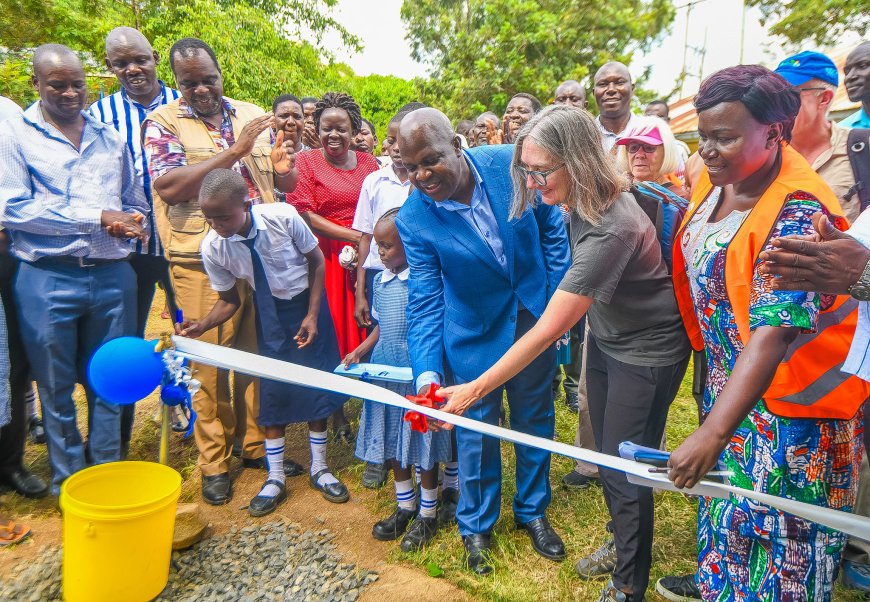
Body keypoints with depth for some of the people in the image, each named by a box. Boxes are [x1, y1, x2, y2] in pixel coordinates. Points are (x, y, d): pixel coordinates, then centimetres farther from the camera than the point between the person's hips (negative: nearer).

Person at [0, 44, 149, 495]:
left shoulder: (109, 136, 14)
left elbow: (136, 204, 18)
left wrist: (129, 227, -5)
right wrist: (98, 217, -12)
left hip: (112, 276, 3)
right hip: (47, 279, -3)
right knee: (57, 389, 8)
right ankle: (68, 483, 24)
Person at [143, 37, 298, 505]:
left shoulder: (253, 116, 12)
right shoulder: (162, 123, 0)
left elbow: (285, 183, 16)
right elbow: (169, 186, -17)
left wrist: (283, 168, -8)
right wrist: (235, 150, -20)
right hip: (204, 262, -4)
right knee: (210, 363, 3)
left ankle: (256, 443, 30)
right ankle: (214, 462, 20)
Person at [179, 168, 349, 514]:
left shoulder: (284, 217, -27)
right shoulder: (212, 247, -20)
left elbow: (316, 261, -12)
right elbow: (229, 300, -6)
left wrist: (311, 316, -14)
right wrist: (202, 326, -25)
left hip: (308, 302, -1)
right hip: (270, 312, 1)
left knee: (317, 384, 5)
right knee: (274, 390, 3)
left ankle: (319, 469, 26)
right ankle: (275, 479, 21)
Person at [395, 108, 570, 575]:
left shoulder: (511, 163, -18)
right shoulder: (412, 218, -20)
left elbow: (551, 225, -3)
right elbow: (425, 301, -18)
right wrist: (427, 372, -29)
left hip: (534, 317, 2)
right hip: (474, 334, -2)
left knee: (534, 420, 17)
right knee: (477, 431, 11)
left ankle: (533, 511, 42)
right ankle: (476, 525, 36)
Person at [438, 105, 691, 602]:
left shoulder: (613, 229, -35)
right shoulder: (582, 202, -9)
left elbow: (548, 330, -35)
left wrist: (475, 390, -32)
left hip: (646, 353, -8)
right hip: (606, 341, 8)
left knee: (625, 471, 4)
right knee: (608, 455, 21)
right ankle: (623, 543, 46)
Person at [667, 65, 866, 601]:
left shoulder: (797, 213, -27)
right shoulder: (719, 177, -2)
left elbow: (774, 335, -35)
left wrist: (711, 435, -40)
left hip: (787, 398, -8)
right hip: (729, 376, 8)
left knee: (779, 529, 7)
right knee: (728, 506, 23)